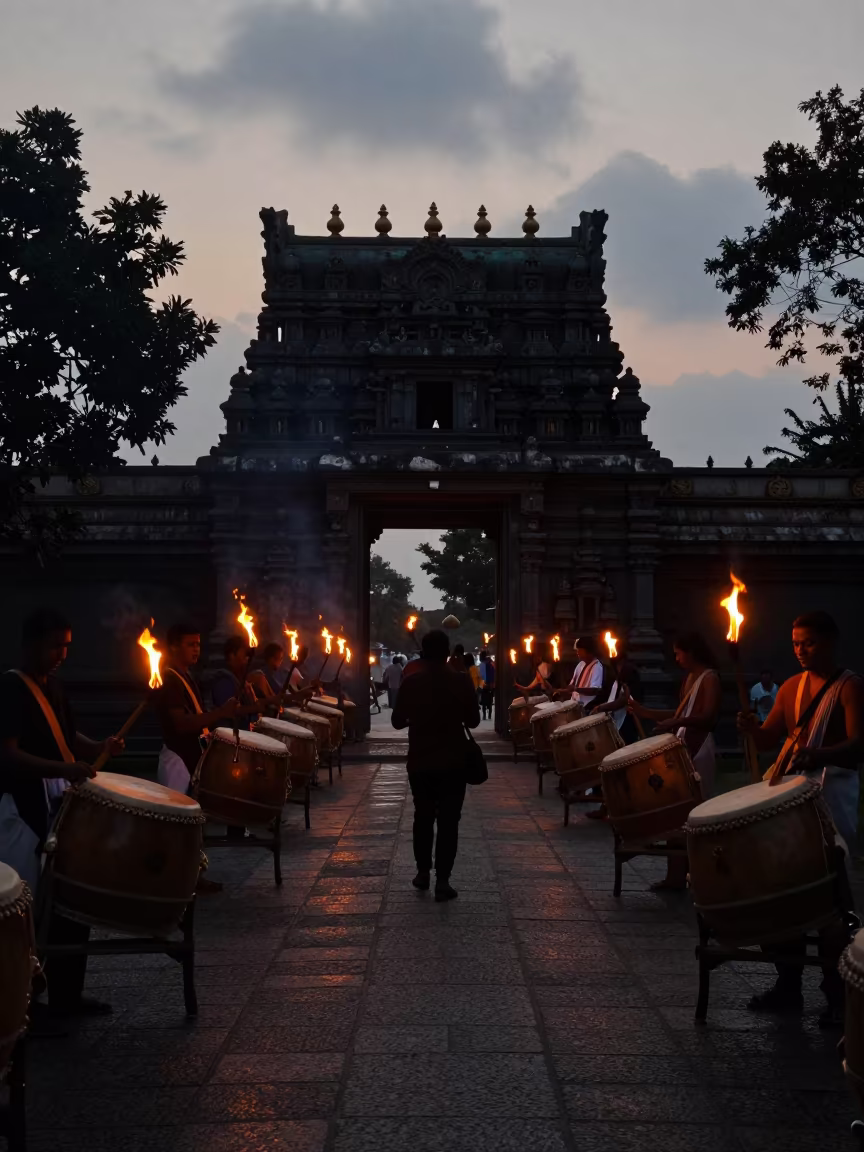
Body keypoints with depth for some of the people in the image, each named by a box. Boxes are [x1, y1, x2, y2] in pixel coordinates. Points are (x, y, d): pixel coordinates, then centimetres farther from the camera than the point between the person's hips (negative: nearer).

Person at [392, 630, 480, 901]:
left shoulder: (410, 683, -7)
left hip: (420, 762, 2)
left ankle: (423, 872, 23)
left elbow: (397, 721, 1)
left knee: (423, 817, 18)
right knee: (448, 821, 2)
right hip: (452, 762, -1)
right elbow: (473, 720, -1)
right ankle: (442, 880, -2)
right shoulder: (462, 682, -9)